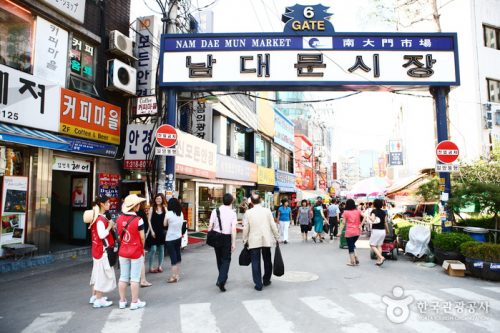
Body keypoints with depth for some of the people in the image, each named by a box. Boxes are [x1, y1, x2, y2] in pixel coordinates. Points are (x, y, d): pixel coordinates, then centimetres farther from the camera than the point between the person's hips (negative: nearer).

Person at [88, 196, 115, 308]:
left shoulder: (98, 217, 10)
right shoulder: (100, 219, -21)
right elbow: (102, 235, -28)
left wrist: (110, 227, 3)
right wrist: (110, 226, -18)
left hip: (98, 249, 10)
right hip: (103, 250, -10)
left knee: (98, 273, 19)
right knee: (102, 273, -2)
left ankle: (95, 296, 30)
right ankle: (99, 300, 4)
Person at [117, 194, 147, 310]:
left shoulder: (119, 219, -4)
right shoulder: (138, 220, -19)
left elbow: (119, 235, 3)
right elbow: (142, 237, -12)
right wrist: (142, 248, 5)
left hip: (123, 251, 5)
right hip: (136, 252, -5)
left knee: (123, 277, 14)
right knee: (135, 278, 5)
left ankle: (122, 301, 24)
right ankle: (135, 302, 13)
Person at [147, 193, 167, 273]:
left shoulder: (164, 209, 4)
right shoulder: (152, 208, -2)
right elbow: (149, 220, -4)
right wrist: (151, 231, -9)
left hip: (162, 231, 3)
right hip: (154, 231, -3)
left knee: (161, 249, 9)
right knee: (153, 249, -3)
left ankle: (160, 266, 21)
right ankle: (151, 267, 7)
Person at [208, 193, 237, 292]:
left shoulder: (215, 211, -2)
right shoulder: (232, 213, -9)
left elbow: (210, 226, -3)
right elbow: (233, 229, -13)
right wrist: (233, 243, -10)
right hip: (227, 237, -3)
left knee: (219, 258, 19)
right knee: (226, 259, 5)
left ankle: (222, 278, 35)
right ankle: (221, 280, -10)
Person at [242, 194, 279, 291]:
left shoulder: (248, 212, -5)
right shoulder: (267, 210, -3)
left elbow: (245, 228, -3)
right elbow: (273, 225, -1)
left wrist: (245, 240, 8)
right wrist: (277, 237, 9)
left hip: (254, 241, -1)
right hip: (266, 240, 2)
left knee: (256, 263, 4)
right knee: (267, 261, 18)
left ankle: (258, 284, 5)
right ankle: (266, 280, 30)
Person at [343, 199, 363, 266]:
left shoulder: (346, 212, -7)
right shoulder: (358, 211, 3)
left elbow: (344, 223, -7)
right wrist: (360, 225, -1)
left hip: (349, 232, -4)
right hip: (357, 231, 4)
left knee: (350, 247, 7)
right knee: (353, 244, 23)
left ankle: (352, 262, 11)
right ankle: (356, 258, 13)